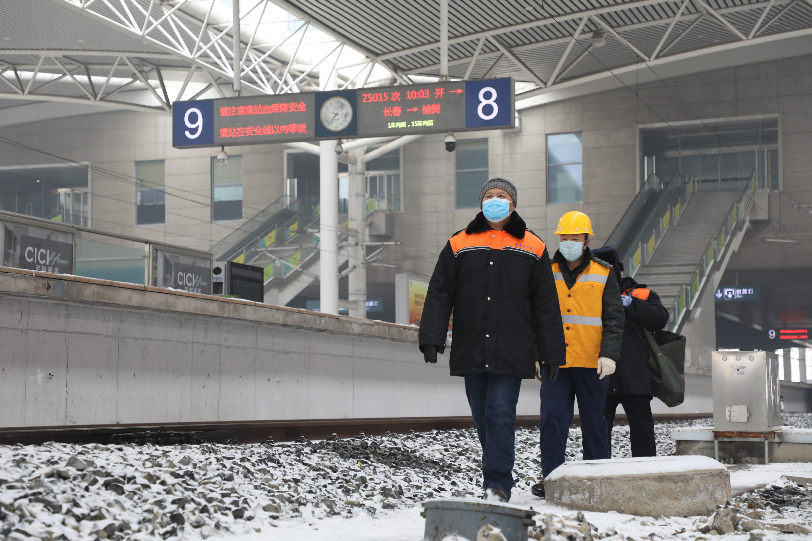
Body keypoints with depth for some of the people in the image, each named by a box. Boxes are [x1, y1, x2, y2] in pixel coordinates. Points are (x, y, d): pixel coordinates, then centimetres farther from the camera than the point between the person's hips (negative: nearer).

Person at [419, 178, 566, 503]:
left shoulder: (531, 248, 8)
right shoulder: (459, 245, 10)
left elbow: (546, 305, 8)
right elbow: (439, 295, 7)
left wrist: (552, 353, 5)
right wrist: (431, 339, -4)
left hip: (511, 352, -2)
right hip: (470, 351, 2)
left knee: (500, 413, -11)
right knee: (482, 417, 7)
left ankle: (497, 484, -8)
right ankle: (498, 476, 22)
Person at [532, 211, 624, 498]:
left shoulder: (603, 275, 4)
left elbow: (614, 319, 0)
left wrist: (609, 353, -12)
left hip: (590, 363, -1)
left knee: (594, 420, 7)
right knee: (552, 418, -6)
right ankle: (550, 475, -2)